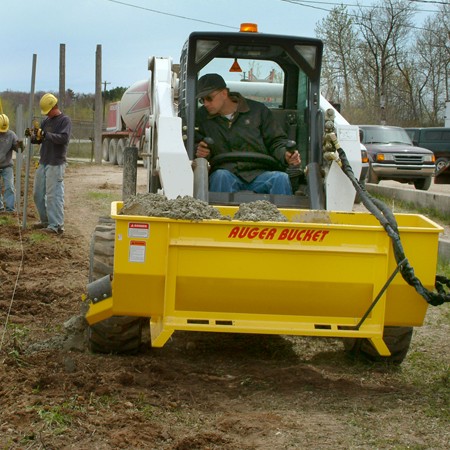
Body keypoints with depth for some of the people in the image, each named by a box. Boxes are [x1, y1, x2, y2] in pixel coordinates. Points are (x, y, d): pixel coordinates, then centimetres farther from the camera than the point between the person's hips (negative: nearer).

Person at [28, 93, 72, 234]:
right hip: (43, 162, 8)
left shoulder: (65, 120, -6)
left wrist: (45, 134, -27)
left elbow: (64, 138, -20)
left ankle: (56, 225, -8)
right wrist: (33, 135, -6)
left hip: (56, 164, -8)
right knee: (38, 193, 11)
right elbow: (39, 139, 16)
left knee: (54, 194, -10)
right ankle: (45, 220, 22)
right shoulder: (46, 121, 15)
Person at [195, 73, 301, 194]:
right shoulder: (201, 117, 15)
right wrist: (199, 152, -2)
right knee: (221, 176, -36)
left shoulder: (257, 110, 11)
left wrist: (286, 155, -8)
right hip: (228, 174, 0)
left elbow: (276, 141, 14)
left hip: (259, 174, 0)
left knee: (281, 178, -31)